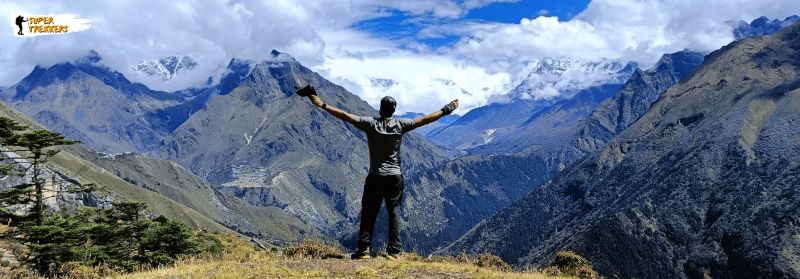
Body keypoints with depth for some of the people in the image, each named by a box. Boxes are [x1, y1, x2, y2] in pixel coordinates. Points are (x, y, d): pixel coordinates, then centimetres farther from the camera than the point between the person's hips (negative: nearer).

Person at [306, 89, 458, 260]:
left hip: (375, 177, -1)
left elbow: (345, 116, -8)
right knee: (394, 212, 5)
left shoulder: (370, 123, -6)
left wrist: (322, 105, -3)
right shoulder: (400, 125, -4)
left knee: (369, 213, 5)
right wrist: (446, 110, 10)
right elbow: (425, 120, 1)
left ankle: (363, 249, 4)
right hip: (395, 177, 1)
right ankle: (394, 251, 3)